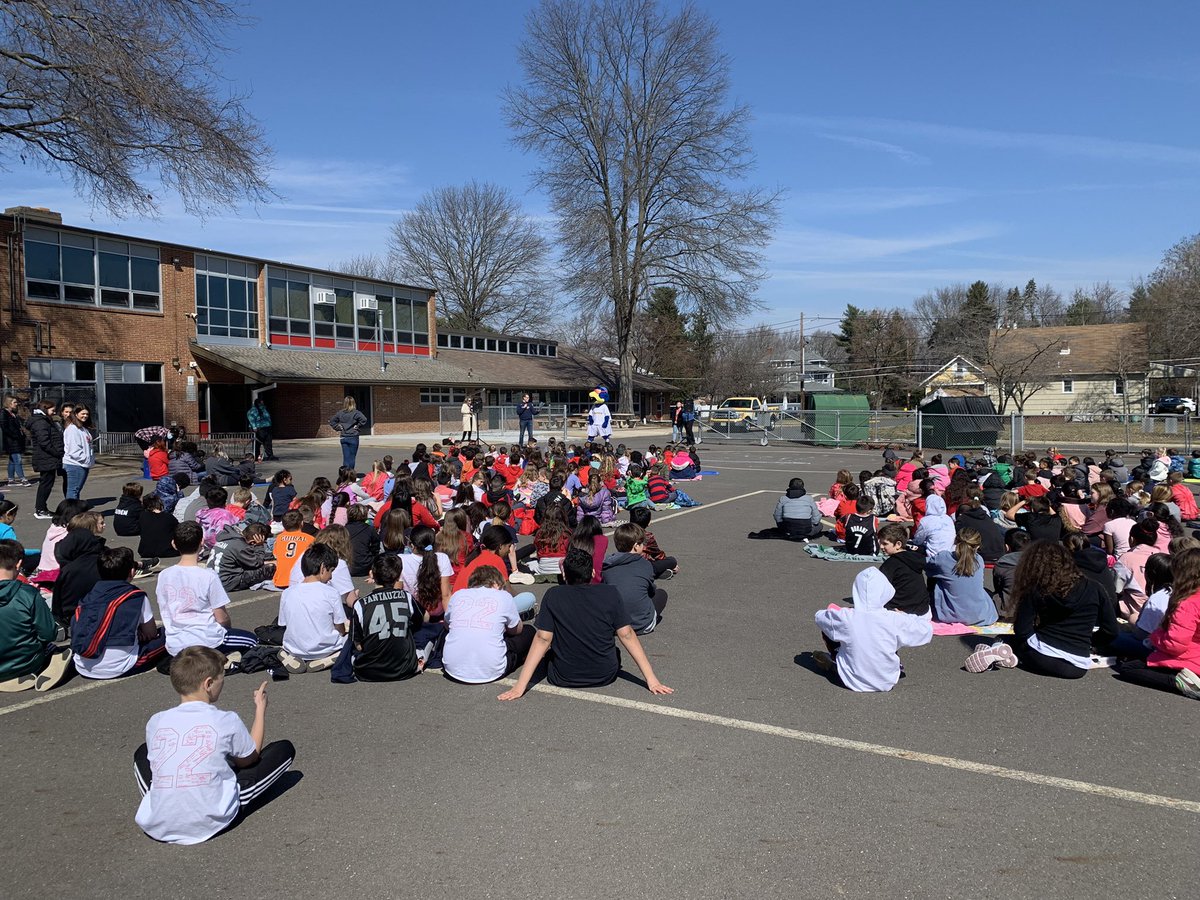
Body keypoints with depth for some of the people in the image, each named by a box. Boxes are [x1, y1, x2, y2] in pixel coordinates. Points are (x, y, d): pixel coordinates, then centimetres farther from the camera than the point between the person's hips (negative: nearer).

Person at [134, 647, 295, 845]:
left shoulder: (155, 722, -3)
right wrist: (260, 709, 18)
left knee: (143, 753, 30)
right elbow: (248, 759, 9)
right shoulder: (226, 721, -10)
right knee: (284, 749, 7)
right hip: (210, 824, -1)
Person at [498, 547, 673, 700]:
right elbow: (626, 635, -10)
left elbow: (542, 639, -15)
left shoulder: (553, 595, -11)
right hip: (606, 676, 0)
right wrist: (651, 679, -7)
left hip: (564, 678, 0)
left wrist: (520, 686, -13)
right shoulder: (610, 593, -10)